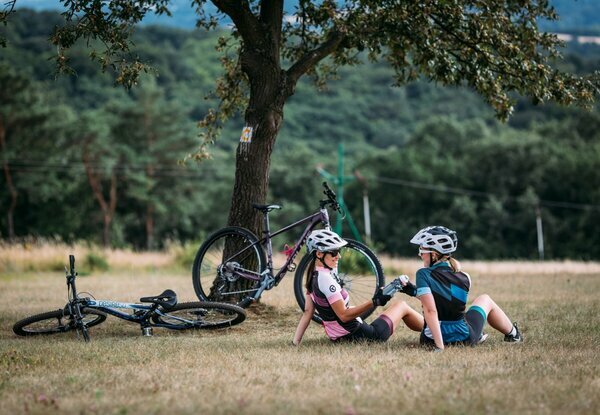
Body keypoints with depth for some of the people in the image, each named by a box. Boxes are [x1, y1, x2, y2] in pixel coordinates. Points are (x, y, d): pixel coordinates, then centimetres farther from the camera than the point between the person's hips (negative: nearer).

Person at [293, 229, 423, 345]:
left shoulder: (313, 276, 5)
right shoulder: (326, 279, -25)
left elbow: (307, 312, 6)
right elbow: (344, 315, -26)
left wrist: (295, 342, 10)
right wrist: (375, 302, -30)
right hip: (359, 336, -9)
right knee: (402, 306, 13)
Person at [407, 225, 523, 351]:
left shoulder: (423, 274, -14)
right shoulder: (463, 277, -3)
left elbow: (430, 310, -24)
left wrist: (439, 345, -26)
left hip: (431, 339, -2)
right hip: (464, 336, 2)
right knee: (485, 299, 31)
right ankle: (513, 334, 46)